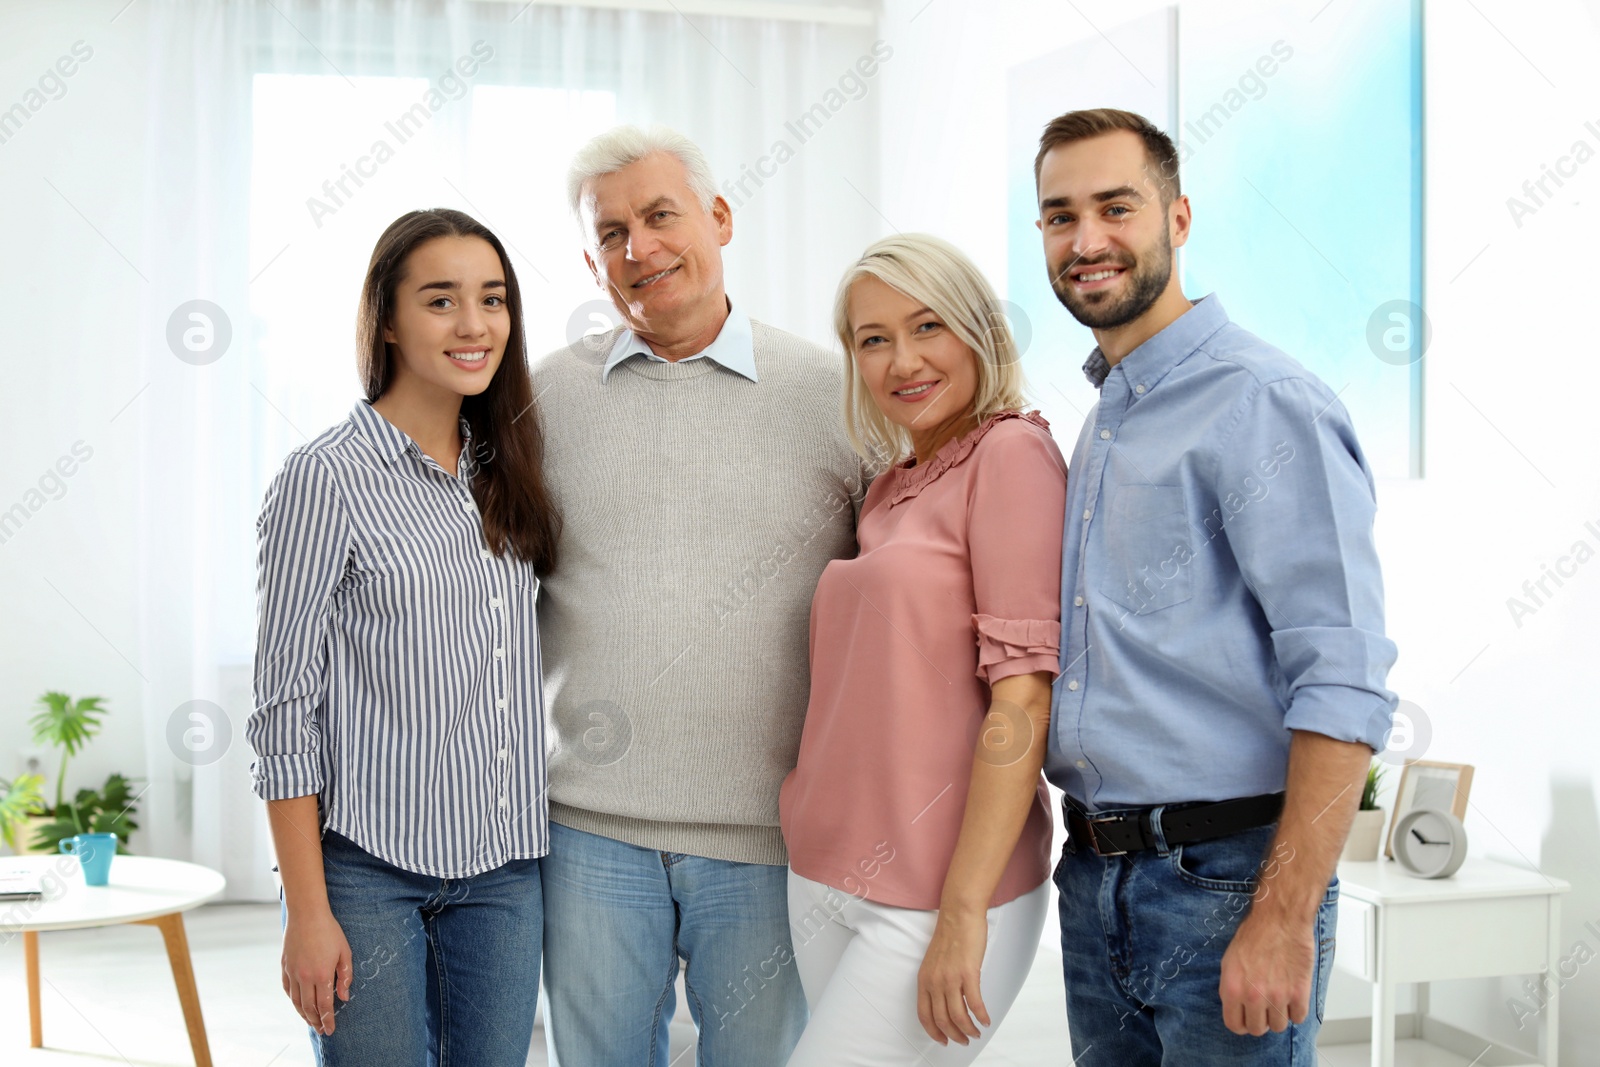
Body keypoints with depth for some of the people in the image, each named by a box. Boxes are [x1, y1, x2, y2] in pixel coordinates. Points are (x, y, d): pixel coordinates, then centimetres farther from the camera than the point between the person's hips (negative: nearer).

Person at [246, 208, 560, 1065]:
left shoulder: (508, 469, 8)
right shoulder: (327, 477, -8)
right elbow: (286, 710, -9)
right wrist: (308, 911, -11)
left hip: (504, 866, 5)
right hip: (368, 866, -5)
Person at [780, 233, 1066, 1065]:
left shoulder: (1013, 452, -10)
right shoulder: (888, 491, 13)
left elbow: (1023, 697, -16)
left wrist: (962, 913, -18)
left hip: (936, 894, -7)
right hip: (823, 874, 7)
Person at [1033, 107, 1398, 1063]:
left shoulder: (1262, 401, -13)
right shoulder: (1103, 421, 14)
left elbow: (1344, 684, -20)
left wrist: (1283, 919, -23)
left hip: (1224, 878, -8)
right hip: (1096, 877, 8)